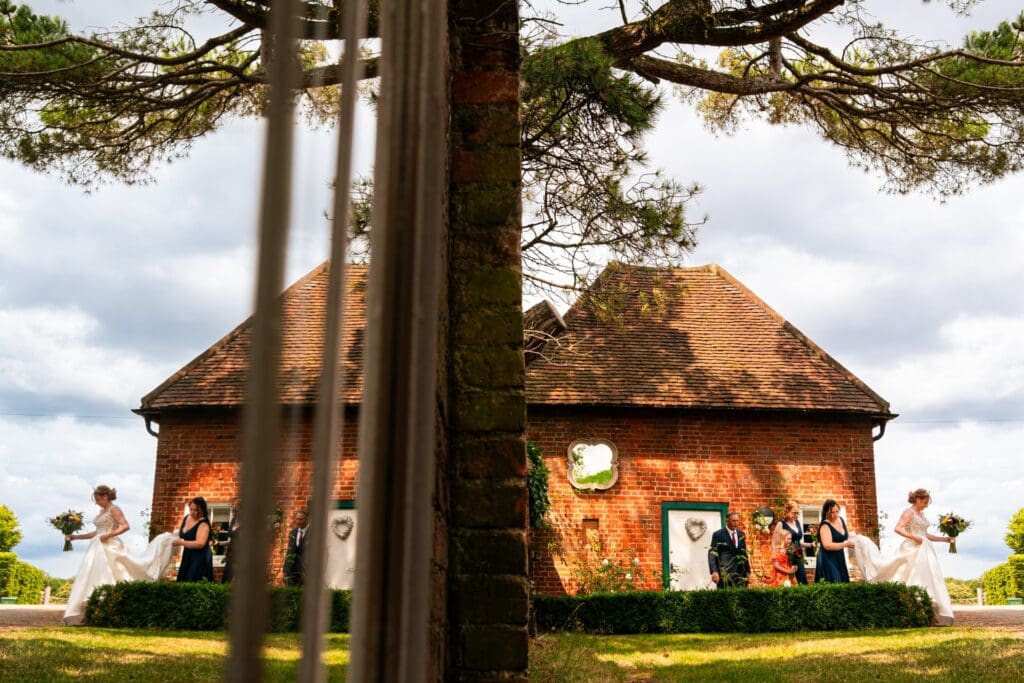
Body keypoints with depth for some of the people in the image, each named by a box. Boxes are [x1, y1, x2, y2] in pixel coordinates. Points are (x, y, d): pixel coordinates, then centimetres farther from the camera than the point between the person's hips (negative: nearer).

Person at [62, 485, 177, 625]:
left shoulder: (114, 509, -6)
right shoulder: (102, 511, 18)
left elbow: (125, 526, -17)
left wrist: (109, 535, -21)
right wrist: (76, 537, 19)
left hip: (110, 549, -9)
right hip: (98, 549, 9)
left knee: (106, 579, -11)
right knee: (91, 578, 3)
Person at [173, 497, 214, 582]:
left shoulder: (203, 524, -16)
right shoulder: (186, 518, 7)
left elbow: (200, 543, -28)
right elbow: (180, 533, 26)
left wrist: (181, 542, -26)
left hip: (200, 559, -8)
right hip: (187, 557, 8)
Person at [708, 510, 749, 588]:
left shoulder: (741, 534, 14)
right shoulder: (718, 535, -2)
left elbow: (744, 553, 20)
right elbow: (712, 554, -7)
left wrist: (748, 571, 15)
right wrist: (714, 571, -18)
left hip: (740, 573, 4)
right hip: (725, 573, -4)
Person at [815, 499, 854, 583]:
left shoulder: (841, 520, 8)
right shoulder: (825, 526, -15)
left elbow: (846, 535, 26)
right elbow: (828, 545, -26)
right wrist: (845, 544, -22)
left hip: (840, 559, 8)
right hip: (828, 560, -7)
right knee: (833, 584, -14)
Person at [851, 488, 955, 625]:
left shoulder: (921, 513, 18)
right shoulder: (909, 512, -7)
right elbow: (897, 528, -18)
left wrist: (943, 539, 16)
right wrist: (913, 537, -23)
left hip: (924, 551, 9)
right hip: (913, 550, -9)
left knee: (929, 580, 5)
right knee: (918, 582, -11)